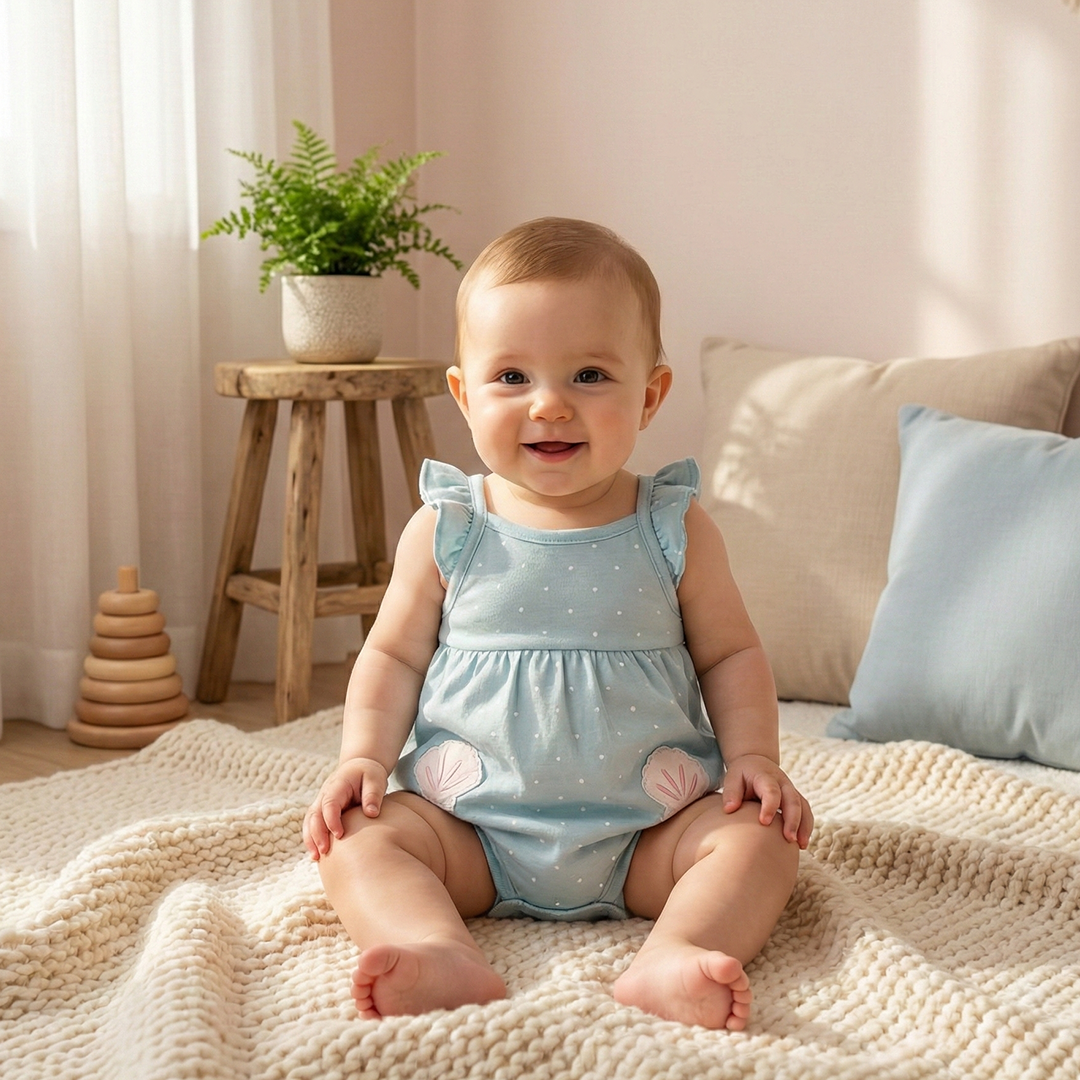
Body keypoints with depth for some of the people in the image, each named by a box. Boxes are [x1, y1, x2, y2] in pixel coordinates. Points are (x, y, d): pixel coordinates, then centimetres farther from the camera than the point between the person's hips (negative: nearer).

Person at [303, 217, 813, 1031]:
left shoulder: (674, 531, -1)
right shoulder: (446, 532, -1)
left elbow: (730, 654, 7)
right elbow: (395, 655, 6)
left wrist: (754, 757, -7)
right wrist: (364, 756, -9)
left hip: (647, 828, 0)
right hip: (472, 824, 1)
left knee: (761, 840, -21)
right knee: (358, 837, -20)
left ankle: (670, 961, -40)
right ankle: (446, 957, -40)